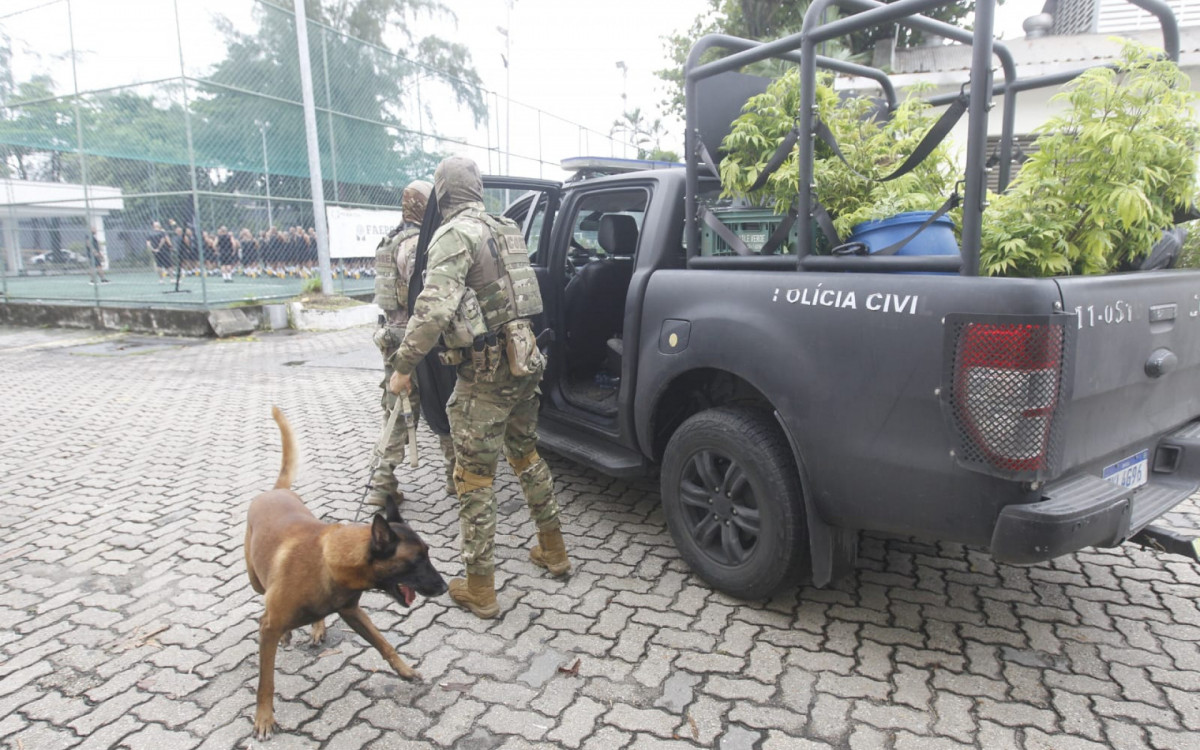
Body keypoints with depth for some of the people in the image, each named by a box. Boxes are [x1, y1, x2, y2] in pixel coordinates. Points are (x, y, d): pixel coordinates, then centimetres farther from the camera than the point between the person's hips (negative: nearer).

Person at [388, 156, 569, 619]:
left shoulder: (456, 235, -14)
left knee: (474, 478, 2)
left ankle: (479, 589, 12)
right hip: (525, 360, 8)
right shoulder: (504, 230, 12)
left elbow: (435, 307, -24)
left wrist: (404, 365, -17)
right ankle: (553, 551, 35)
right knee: (525, 455, 23)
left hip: (487, 372, -8)